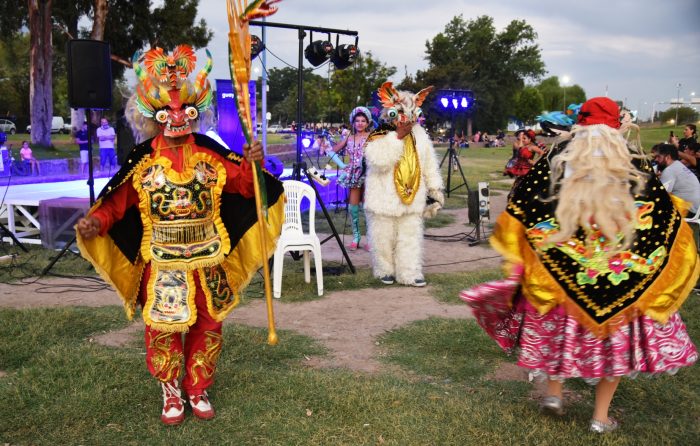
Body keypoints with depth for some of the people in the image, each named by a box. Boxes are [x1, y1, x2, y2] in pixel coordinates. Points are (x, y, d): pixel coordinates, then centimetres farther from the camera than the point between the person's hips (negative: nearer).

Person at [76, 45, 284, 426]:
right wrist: (96, 221, -20)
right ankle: (171, 394, 25)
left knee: (207, 325, 10)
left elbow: (242, 185, 3)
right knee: (163, 327, 5)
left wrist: (251, 165, -18)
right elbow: (118, 199, -3)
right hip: (162, 262, -2)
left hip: (206, 261, 2)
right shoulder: (142, 161, -4)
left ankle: (198, 390, 28)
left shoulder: (209, 155, 1)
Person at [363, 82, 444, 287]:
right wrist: (398, 136, -22)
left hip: (411, 199, 4)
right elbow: (380, 161, -25)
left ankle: (409, 273, 10)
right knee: (384, 237, 5)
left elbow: (429, 165, 15)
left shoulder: (420, 136, 8)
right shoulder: (378, 137, -7)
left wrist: (435, 189, 14)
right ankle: (385, 270, 22)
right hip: (384, 199, -3)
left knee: (411, 237, 3)